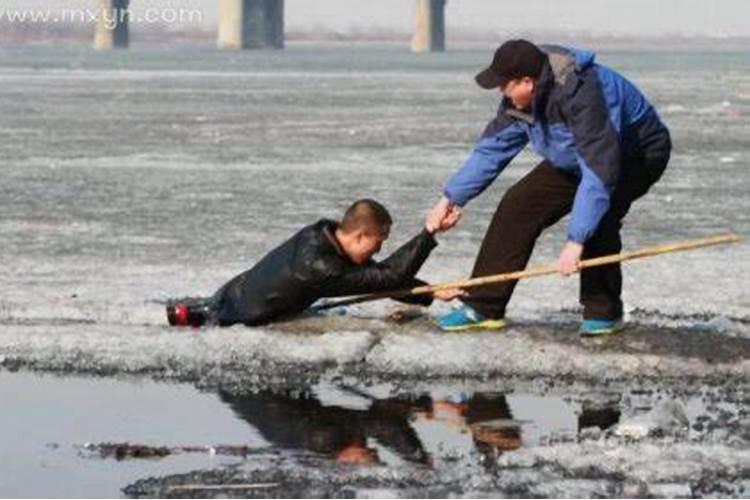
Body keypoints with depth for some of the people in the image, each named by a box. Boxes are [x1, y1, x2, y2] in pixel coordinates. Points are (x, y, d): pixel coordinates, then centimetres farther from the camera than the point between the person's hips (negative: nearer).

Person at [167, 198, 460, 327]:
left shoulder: (324, 234, -9)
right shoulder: (320, 267, -37)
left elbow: (380, 274, -2)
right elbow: (390, 276, -35)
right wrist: (428, 234, -38)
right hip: (237, 316, -9)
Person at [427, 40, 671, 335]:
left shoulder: (581, 95, -41)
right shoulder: (520, 100, -14)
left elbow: (600, 170, -45)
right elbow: (493, 147, 1)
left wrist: (576, 241, -48)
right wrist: (452, 197, -2)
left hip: (639, 153, -8)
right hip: (574, 160, 8)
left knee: (597, 217, -32)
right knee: (520, 205, -4)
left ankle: (604, 312, -12)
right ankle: (482, 308, 1)